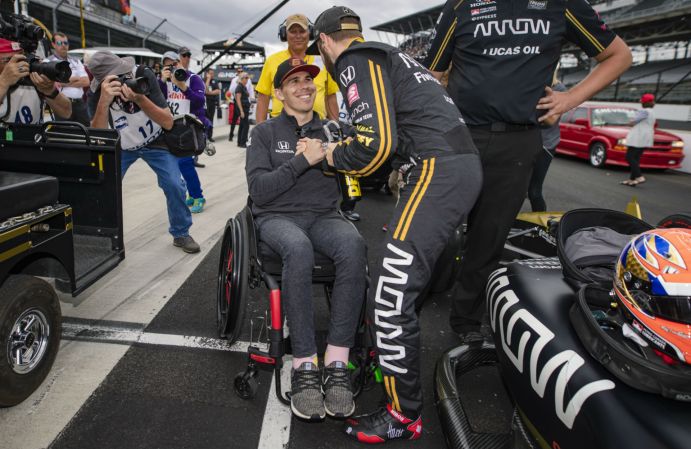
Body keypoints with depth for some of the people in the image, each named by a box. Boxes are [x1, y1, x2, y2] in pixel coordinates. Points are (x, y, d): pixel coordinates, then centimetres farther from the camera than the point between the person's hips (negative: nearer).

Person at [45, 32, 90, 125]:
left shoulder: (76, 61, 18)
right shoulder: (48, 62, 2)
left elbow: (86, 82, 5)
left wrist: (64, 83, -4)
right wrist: (75, 78, -4)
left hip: (80, 104, 5)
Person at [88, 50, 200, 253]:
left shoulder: (144, 75, -27)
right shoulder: (98, 91, -24)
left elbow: (168, 123, -29)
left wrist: (140, 99, -45)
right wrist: (104, 101, -49)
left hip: (155, 142, -1)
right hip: (122, 145, 1)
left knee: (175, 185, -13)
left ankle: (181, 233, 8)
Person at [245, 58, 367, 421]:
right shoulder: (265, 133, 10)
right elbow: (259, 190, -5)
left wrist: (332, 155, -8)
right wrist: (303, 161, -11)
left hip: (323, 216, 2)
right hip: (277, 217, -2)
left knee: (353, 246, -34)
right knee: (299, 249, -39)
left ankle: (336, 364, -32)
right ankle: (304, 366, -31)